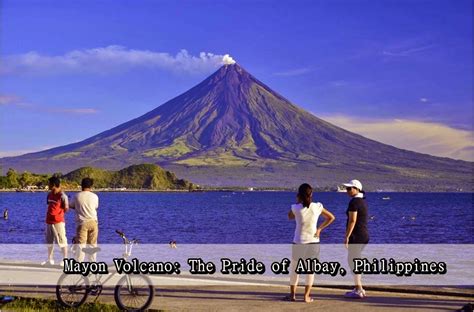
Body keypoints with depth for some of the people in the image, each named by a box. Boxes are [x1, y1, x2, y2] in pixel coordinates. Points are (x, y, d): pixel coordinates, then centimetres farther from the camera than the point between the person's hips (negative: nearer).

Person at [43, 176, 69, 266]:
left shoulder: (62, 196, -13)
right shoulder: (49, 194, 10)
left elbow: (66, 209, -9)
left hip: (58, 222, -8)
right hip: (49, 221, 8)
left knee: (62, 241, -2)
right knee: (49, 241, 15)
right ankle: (50, 259, 26)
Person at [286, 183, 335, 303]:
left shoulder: (296, 208, -12)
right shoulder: (317, 207, -6)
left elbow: (290, 217, 10)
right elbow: (331, 217, 4)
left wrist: (298, 202, 5)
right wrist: (320, 228, 4)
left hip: (299, 242, -1)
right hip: (313, 242, 1)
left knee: (294, 268, 15)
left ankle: (292, 294, 20)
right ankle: (307, 296, 10)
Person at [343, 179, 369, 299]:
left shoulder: (353, 202, -15)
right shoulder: (363, 201, 15)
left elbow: (352, 220, -20)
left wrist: (347, 236, -19)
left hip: (356, 236, -10)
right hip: (364, 236, 10)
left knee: (353, 262, -3)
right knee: (352, 261, 17)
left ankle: (359, 291, -1)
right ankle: (358, 288, 22)